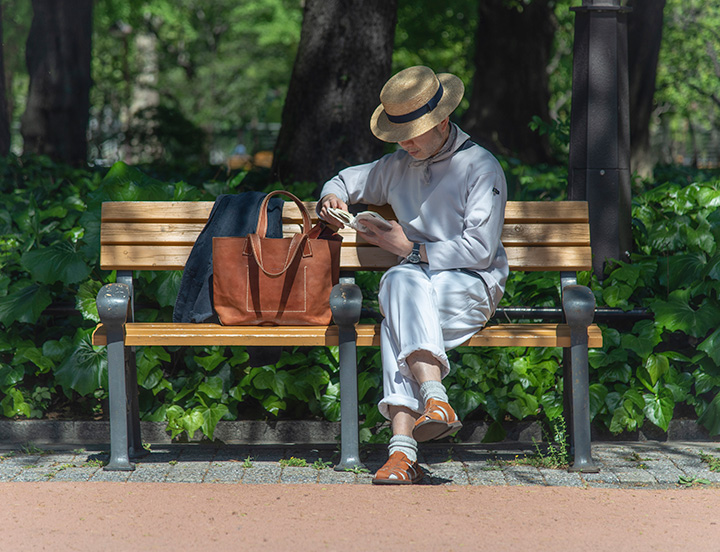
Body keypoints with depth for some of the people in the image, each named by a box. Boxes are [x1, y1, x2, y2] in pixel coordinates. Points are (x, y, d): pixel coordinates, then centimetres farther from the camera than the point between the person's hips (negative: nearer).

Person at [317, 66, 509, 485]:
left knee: (400, 300, -36)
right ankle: (434, 399, -49)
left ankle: (403, 449, -48)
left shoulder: (481, 167, -1)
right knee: (399, 282, -34)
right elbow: (348, 180, 36)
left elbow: (480, 251, -8)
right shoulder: (398, 167, 18)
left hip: (471, 287, -4)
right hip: (415, 282, 4)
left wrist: (410, 248, -8)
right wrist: (333, 198, 11)